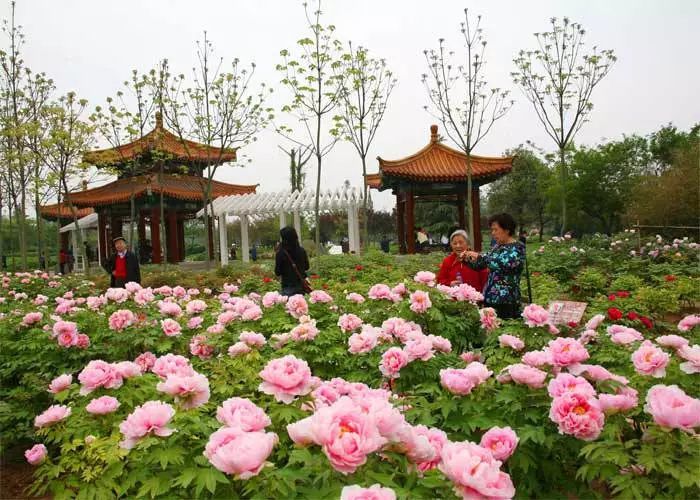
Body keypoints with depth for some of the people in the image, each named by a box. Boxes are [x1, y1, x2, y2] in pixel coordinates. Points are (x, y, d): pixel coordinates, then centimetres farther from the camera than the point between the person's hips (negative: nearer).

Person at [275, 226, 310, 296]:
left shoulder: (281, 253, -13)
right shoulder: (302, 251, -1)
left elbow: (277, 272, -7)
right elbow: (307, 267, 12)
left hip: (288, 286, -4)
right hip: (301, 285, 4)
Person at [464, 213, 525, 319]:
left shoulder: (518, 248, -8)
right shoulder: (497, 246, 14)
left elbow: (503, 264, -25)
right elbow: (482, 264, 21)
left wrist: (479, 256, -19)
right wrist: (469, 259, 1)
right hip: (489, 298, 7)